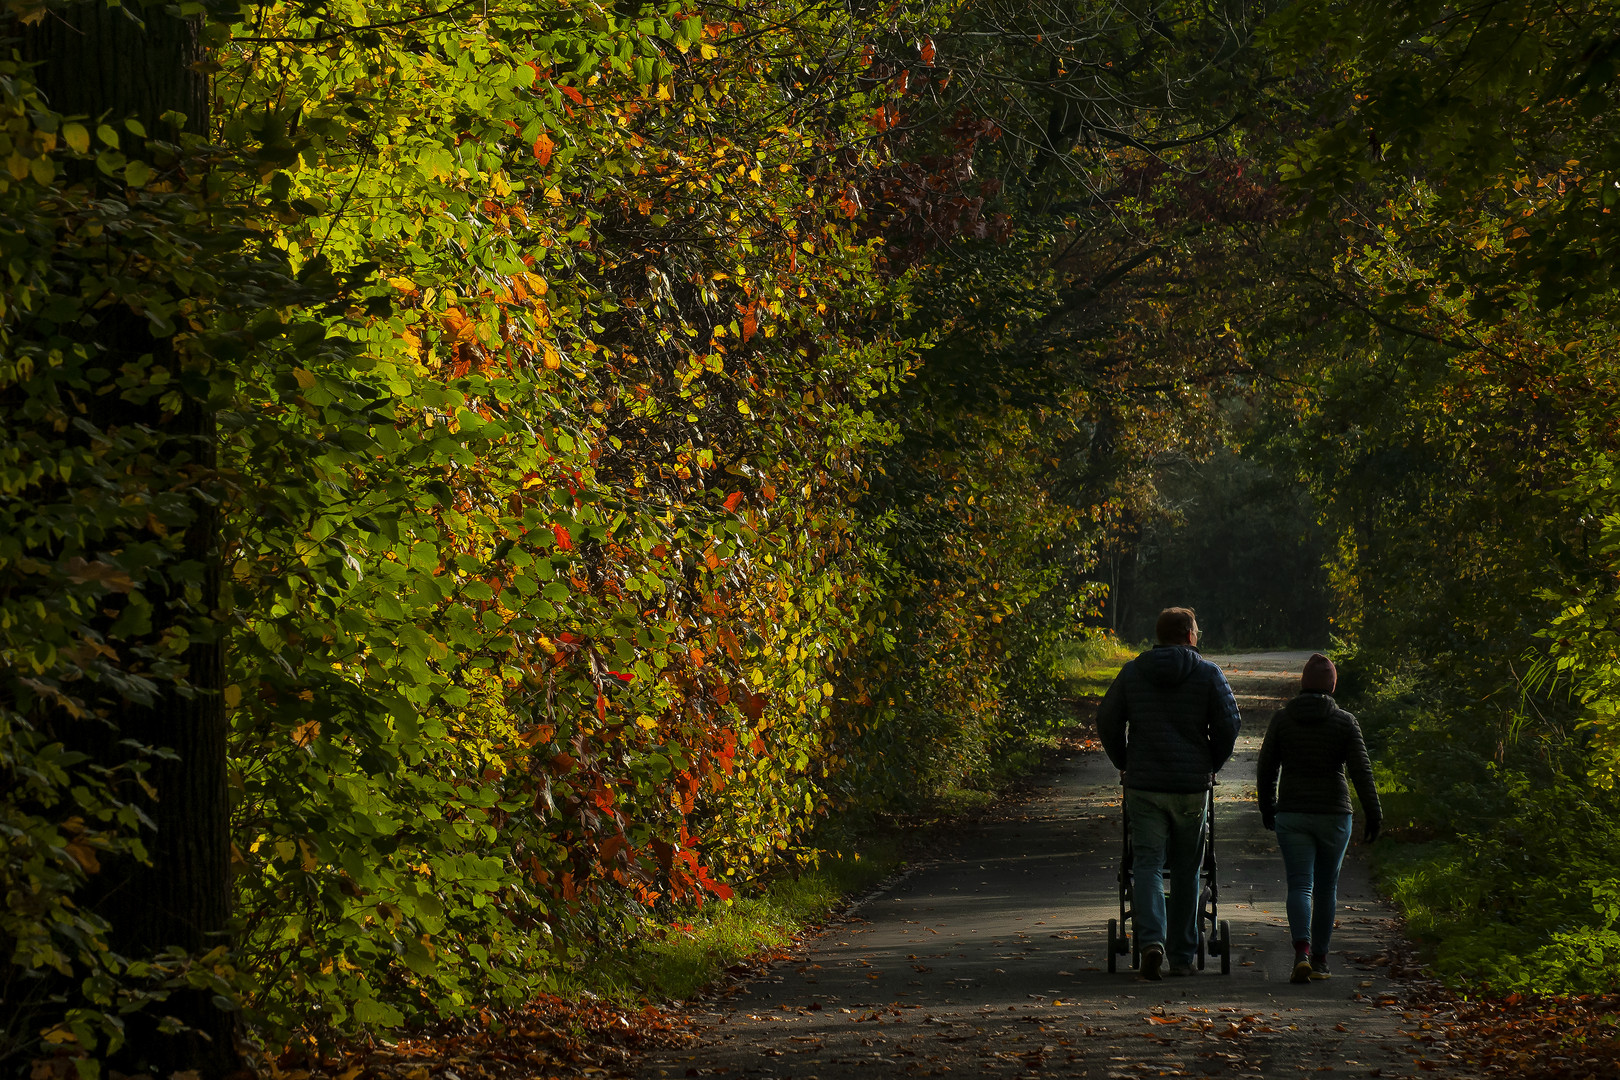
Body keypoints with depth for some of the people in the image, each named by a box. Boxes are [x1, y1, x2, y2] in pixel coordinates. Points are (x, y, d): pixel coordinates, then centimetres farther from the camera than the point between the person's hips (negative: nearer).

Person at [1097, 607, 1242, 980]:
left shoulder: (1132, 672, 4)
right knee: (1185, 871, 10)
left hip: (1143, 785, 1)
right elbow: (1229, 723, -4)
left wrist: (1124, 763, 18)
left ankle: (1151, 940, -22)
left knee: (1147, 865, 1)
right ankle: (1182, 956, 13)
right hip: (1191, 785, -1)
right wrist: (1212, 765, 11)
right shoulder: (1208, 674, -1)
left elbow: (1107, 720, 5)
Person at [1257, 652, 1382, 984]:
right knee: (1326, 886, 14)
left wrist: (1268, 809, 18)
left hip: (1292, 815, 0)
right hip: (1334, 814, 0)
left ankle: (1302, 952, -25)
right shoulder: (1345, 722, -4)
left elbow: (1267, 767, 6)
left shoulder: (1281, 719, 0)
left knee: (1299, 886, -3)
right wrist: (1373, 815, -4)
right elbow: (1361, 771, -8)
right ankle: (1319, 958, 19)